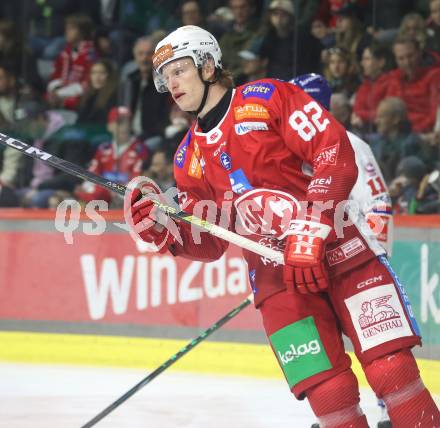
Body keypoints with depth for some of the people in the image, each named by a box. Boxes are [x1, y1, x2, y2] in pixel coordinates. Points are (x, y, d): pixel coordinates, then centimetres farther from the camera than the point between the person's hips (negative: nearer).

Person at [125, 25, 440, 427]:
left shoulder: (266, 98, -1)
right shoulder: (190, 158, 16)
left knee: (393, 372, -15)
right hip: (275, 274, 4)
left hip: (337, 248, -4)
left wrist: (309, 233, -20)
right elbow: (209, 242, 16)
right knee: (329, 395, -11)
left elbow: (337, 156, -12)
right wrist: (159, 229, -4)